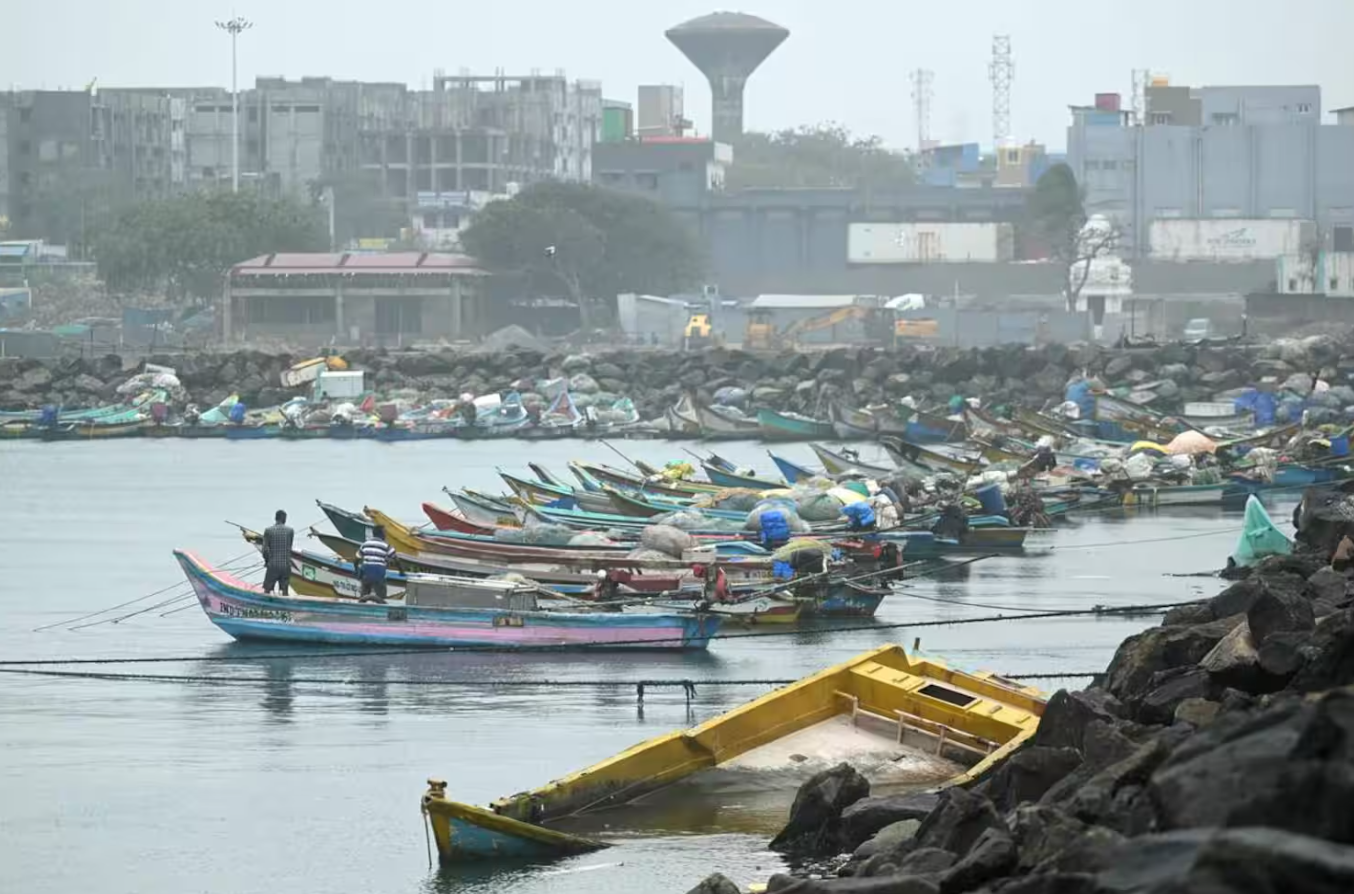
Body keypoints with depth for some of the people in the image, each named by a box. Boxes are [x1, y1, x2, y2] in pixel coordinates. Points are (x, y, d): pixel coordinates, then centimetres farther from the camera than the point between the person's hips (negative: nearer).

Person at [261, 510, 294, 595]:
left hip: (273, 566, -1)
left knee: (267, 590, 5)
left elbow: (265, 549, -6)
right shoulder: (290, 531, 1)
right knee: (285, 590, 5)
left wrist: (266, 561, 9)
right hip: (286, 565, 1)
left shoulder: (268, 530, -3)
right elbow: (290, 548, 6)